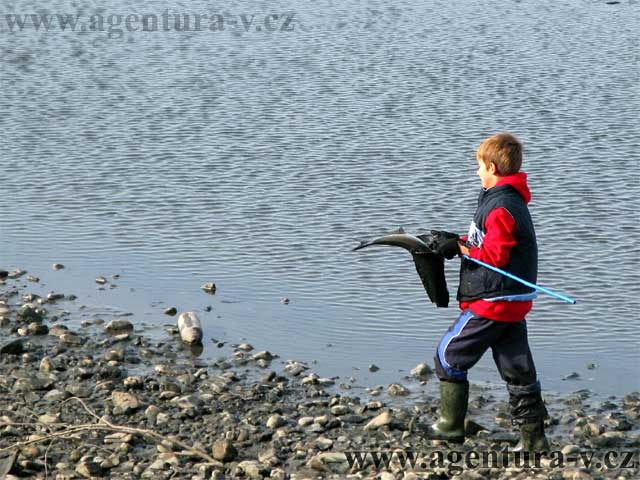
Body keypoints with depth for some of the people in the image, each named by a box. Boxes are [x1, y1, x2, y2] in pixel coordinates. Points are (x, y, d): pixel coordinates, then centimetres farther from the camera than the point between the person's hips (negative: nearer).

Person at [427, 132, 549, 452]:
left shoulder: (500, 208, -19)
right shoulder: (512, 200, 13)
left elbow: (494, 256, -21)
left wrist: (459, 249, -12)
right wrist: (459, 240, 12)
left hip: (492, 300, -10)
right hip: (514, 301, 10)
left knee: (449, 355, 2)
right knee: (517, 367, 10)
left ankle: (451, 426, 9)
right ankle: (534, 436, 10)